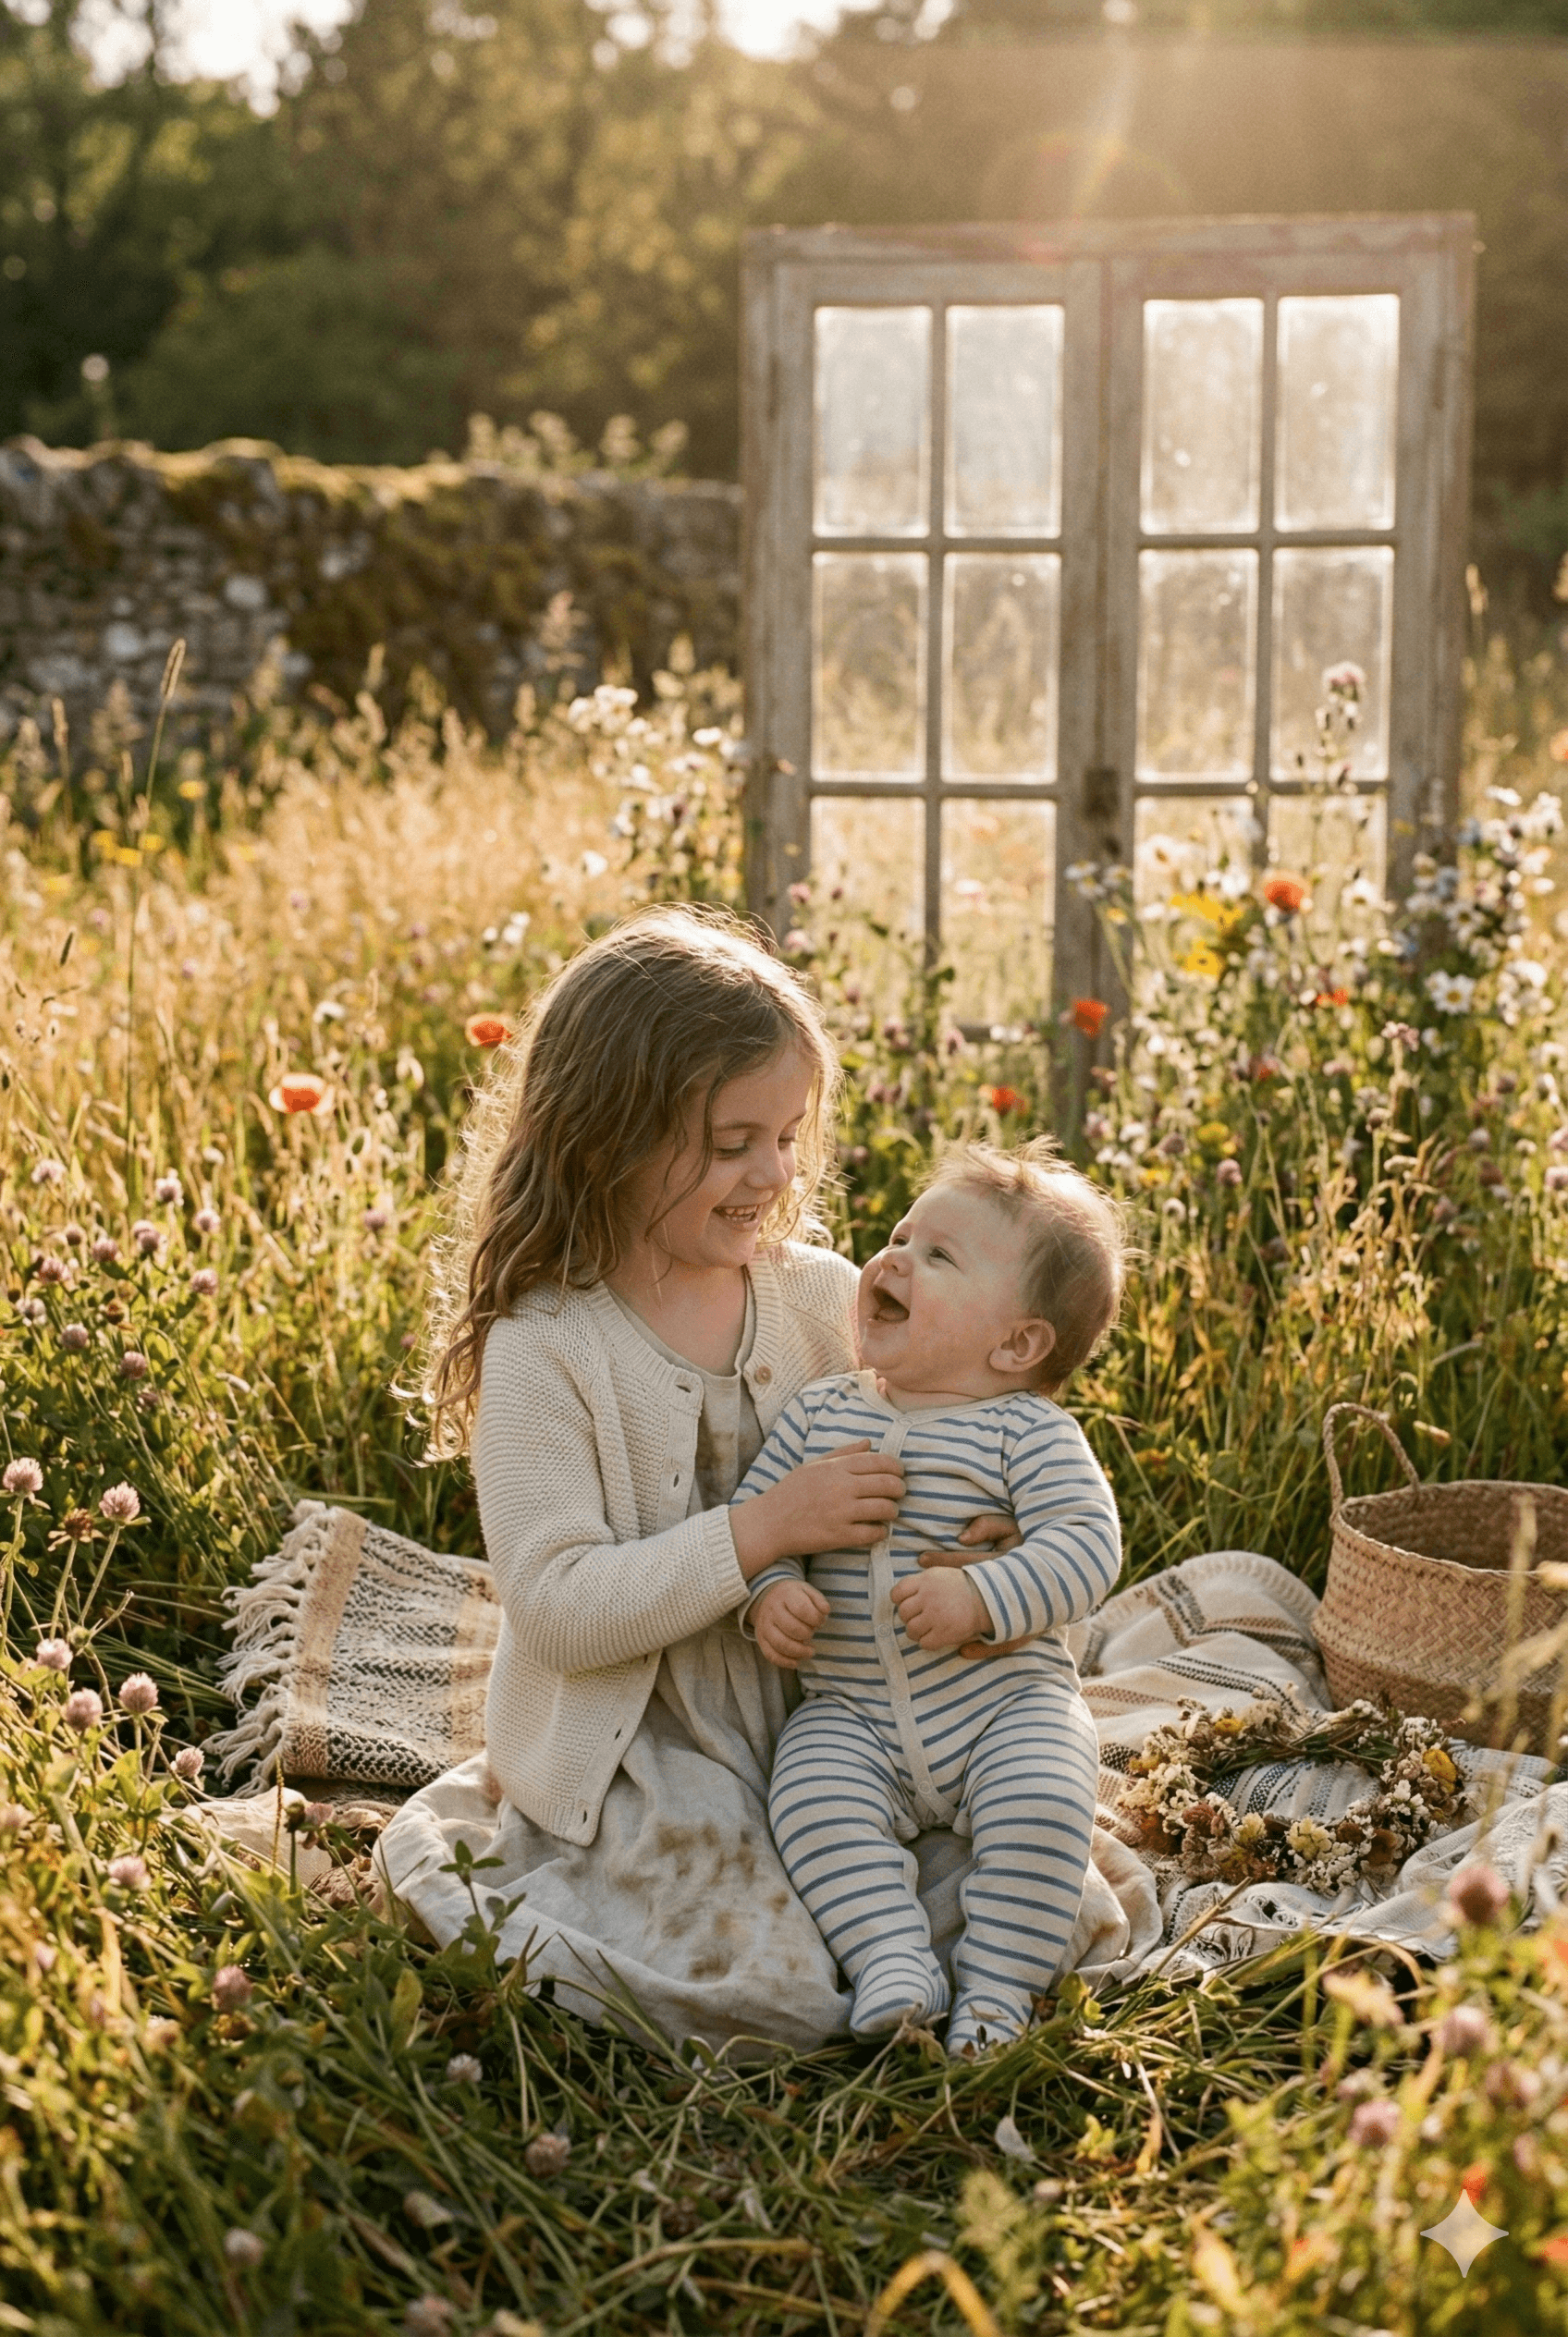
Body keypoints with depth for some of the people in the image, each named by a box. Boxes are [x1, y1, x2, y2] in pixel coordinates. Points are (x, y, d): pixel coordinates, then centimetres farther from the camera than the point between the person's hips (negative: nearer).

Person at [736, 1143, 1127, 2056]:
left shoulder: (1026, 1430, -7)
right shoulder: (822, 1413, 5)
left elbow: (1087, 1543, -15)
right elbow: (751, 1514, 7)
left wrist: (979, 1597, -27)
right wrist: (770, 1590, -13)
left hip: (1008, 1702, -3)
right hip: (853, 1715, 3)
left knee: (1041, 1803, -26)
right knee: (814, 1800, -24)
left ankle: (997, 1987, -9)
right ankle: (894, 1959, -15)